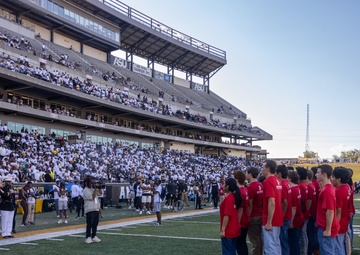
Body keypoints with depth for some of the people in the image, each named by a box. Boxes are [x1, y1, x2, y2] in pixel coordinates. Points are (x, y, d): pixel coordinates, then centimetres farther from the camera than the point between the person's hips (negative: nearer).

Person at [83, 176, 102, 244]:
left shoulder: (93, 189, 15)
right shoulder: (86, 190, -9)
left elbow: (99, 193, 24)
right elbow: (92, 197, -17)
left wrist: (99, 187, 7)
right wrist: (95, 189, -15)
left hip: (96, 209, 8)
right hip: (89, 210, -8)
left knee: (95, 224, 11)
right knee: (89, 224, -5)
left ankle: (94, 236, 19)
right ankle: (88, 237, 0)